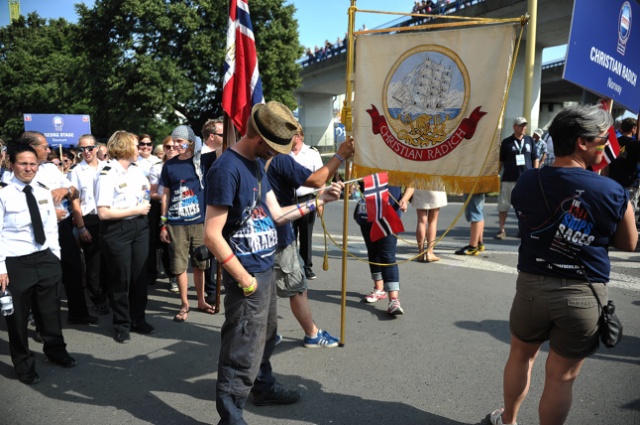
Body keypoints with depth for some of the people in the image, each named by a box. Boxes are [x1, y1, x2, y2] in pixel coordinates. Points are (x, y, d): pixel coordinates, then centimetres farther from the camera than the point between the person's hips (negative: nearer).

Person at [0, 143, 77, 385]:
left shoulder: (44, 194, 5)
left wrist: (56, 256, 8)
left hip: (45, 259, 5)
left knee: (50, 311, 18)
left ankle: (55, 351, 41)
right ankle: (24, 365, 31)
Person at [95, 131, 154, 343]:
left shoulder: (136, 170, 7)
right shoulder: (106, 175, -15)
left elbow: (149, 190, 26)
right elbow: (103, 213, -21)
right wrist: (136, 210, -16)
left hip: (140, 226, 7)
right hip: (117, 231, -6)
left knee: (140, 275, 12)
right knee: (121, 279, 6)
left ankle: (138, 319, 28)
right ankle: (121, 325, 23)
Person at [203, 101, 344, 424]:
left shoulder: (257, 165, 9)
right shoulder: (226, 169, -21)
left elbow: (276, 215, 14)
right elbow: (212, 235, -23)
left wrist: (319, 201, 8)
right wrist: (245, 279, -17)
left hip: (265, 269, 9)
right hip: (248, 276, -9)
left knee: (265, 337, 25)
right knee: (242, 353, 2)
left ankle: (264, 388, 45)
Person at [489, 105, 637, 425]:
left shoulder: (527, 182, -7)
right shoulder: (613, 193, -11)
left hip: (532, 287, 2)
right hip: (585, 295, -2)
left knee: (521, 356, 24)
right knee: (561, 376, 12)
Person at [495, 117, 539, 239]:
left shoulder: (530, 140, 8)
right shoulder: (506, 142, 2)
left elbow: (535, 158, 12)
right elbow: (500, 161, 4)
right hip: (509, 179, -2)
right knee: (503, 205, 0)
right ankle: (501, 230, 8)